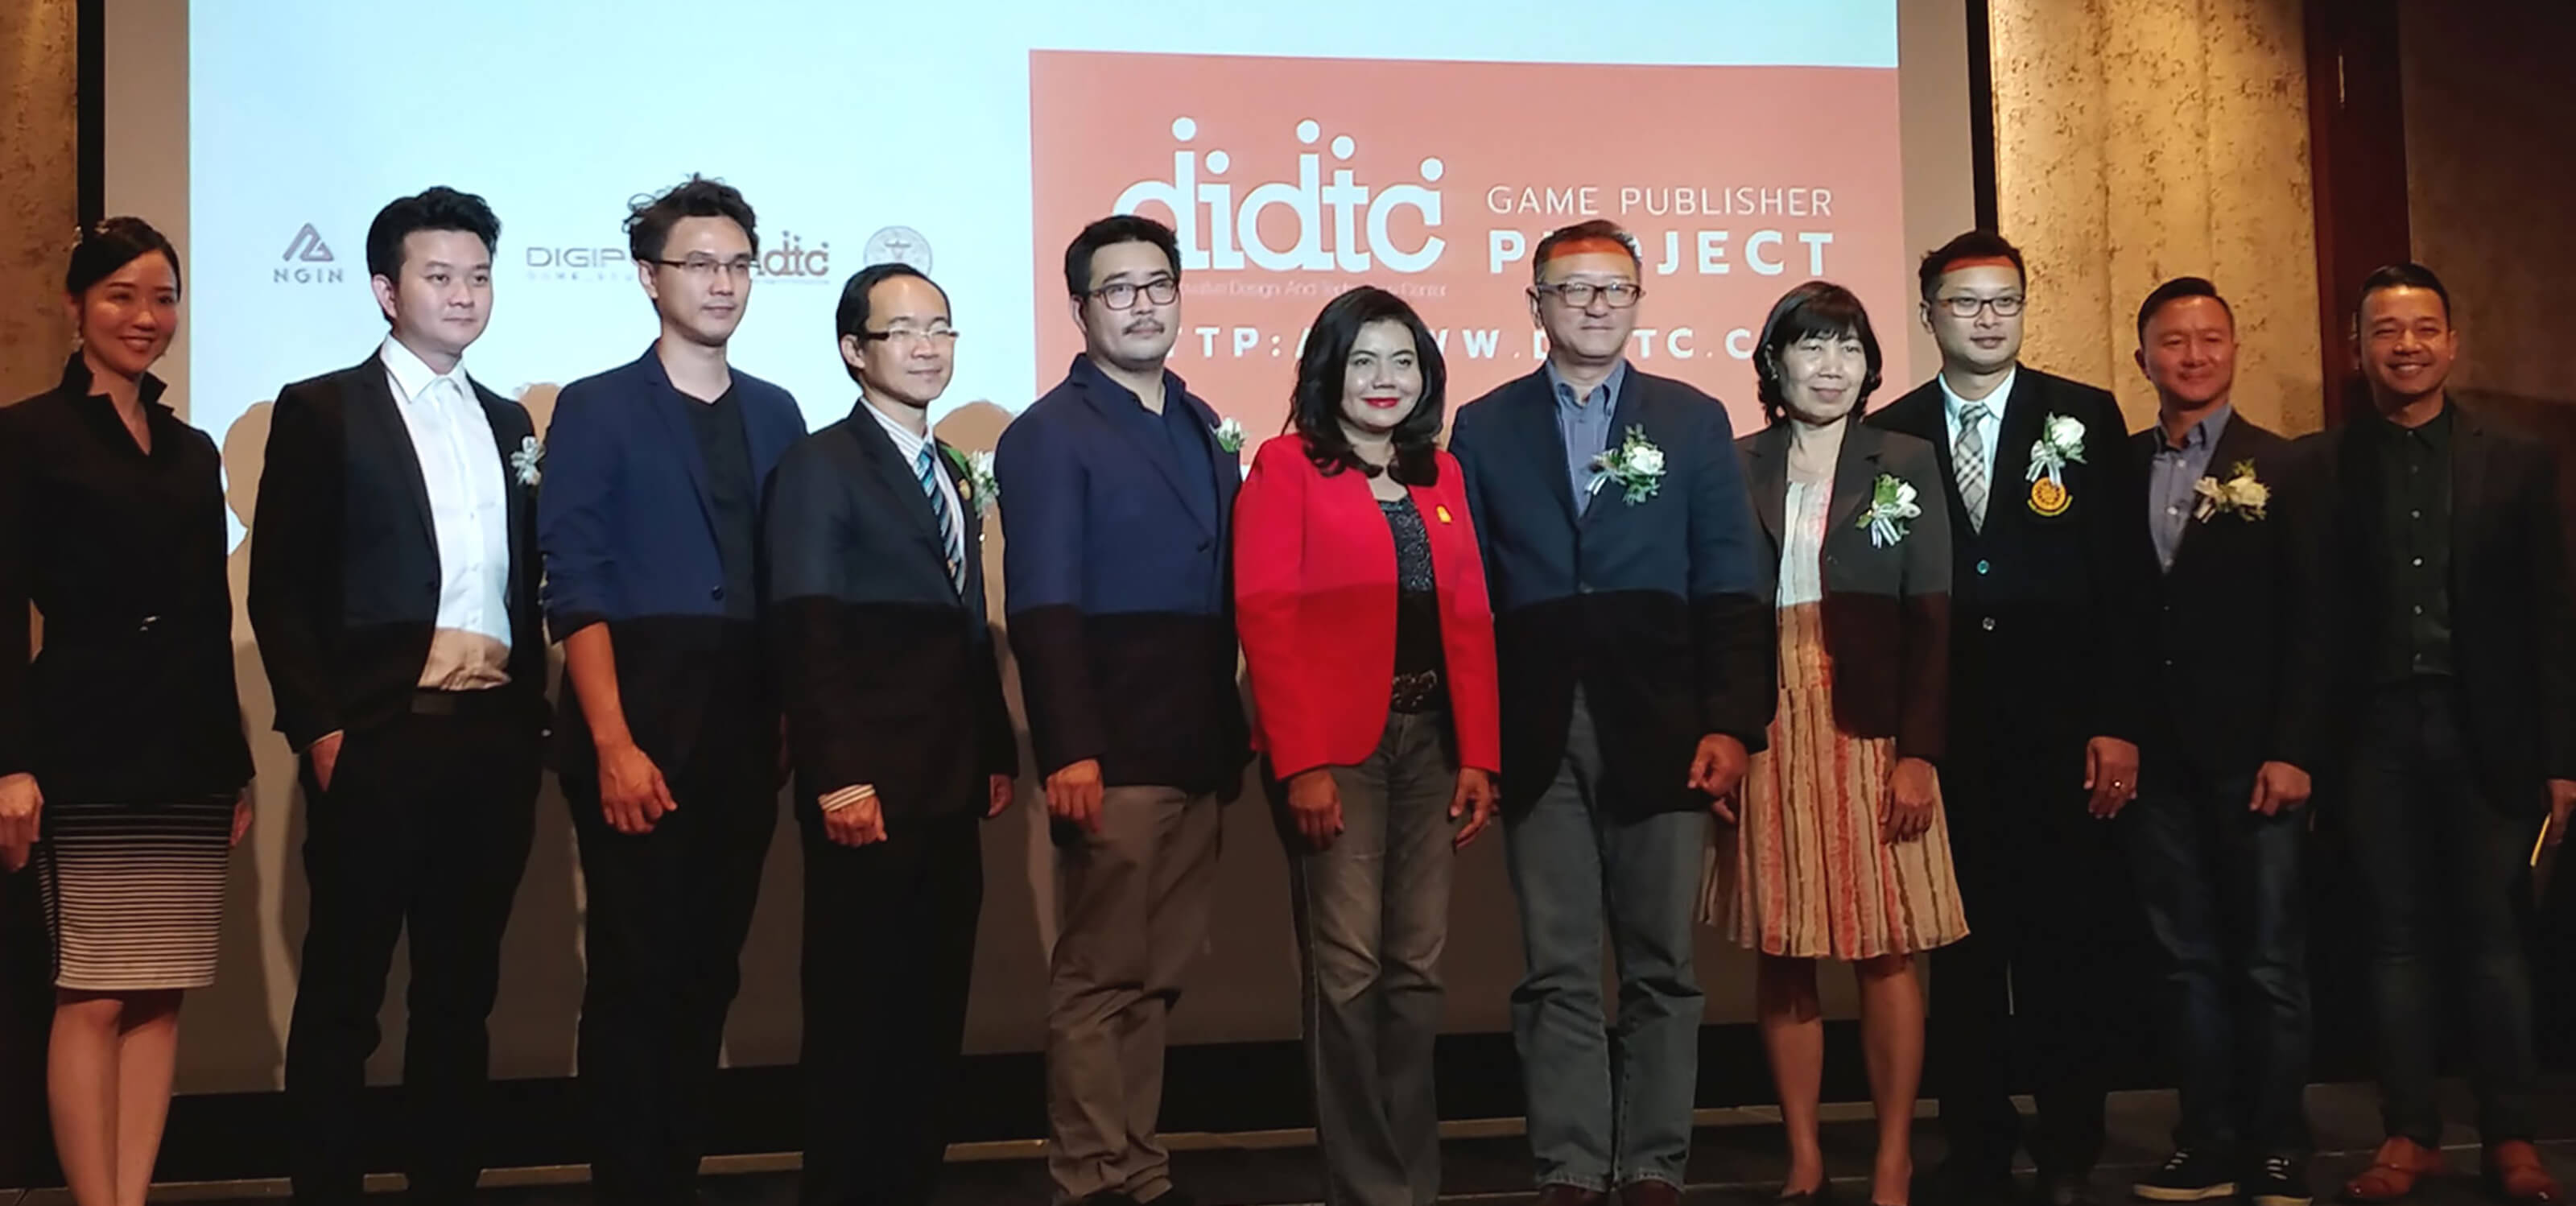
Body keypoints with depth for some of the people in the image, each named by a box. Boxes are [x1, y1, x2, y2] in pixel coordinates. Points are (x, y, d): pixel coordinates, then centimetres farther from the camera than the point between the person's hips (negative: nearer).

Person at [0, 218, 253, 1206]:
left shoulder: (194, 450, 15)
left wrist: (238, 767, 13)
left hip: (189, 754, 5)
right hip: (90, 752, -5)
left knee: (160, 996, 4)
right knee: (93, 997, -5)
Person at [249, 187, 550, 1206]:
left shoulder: (509, 423, 17)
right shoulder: (321, 412, 1)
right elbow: (279, 589, -4)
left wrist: (532, 716, 9)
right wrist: (320, 727, -12)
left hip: (495, 741, 5)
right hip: (375, 739, -5)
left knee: (461, 990, 10)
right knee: (343, 990, 2)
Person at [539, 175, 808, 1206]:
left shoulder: (776, 415, 15)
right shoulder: (595, 409, 1)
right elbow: (576, 590, -7)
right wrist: (614, 745, -16)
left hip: (746, 736, 4)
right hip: (638, 736, -4)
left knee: (709, 974, 8)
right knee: (635, 976, -3)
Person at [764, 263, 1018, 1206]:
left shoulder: (955, 475, 18)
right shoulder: (819, 465, -5)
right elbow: (805, 637, -14)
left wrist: (997, 751, 12)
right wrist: (838, 778, -20)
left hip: (949, 789, 7)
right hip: (871, 790, -7)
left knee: (933, 1014, 9)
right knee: (856, 1015, 0)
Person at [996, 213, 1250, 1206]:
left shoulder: (1205, 431, 17)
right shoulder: (1049, 435, -4)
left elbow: (1222, 594, 15)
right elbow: (1043, 608, -12)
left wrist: (1233, 737, 9)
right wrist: (1069, 751, -22)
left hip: (1197, 749, 7)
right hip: (1113, 750, -6)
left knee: (1158, 976, 10)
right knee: (1099, 976, -1)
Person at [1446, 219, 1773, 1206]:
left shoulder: (1695, 421, 9)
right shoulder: (1484, 428, 9)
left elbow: (1730, 588, 4)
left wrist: (1732, 724, -6)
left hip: (1660, 731, 0)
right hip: (1535, 735, 0)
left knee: (1662, 965, 4)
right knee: (1557, 969, 2)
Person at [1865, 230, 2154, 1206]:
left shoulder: (2086, 419, 5)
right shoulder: (1890, 434, 7)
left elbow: (2125, 581, 1)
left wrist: (2117, 725, -6)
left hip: (2060, 734, -1)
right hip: (1943, 736, 1)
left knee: (2068, 951, 3)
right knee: (1961, 954, 6)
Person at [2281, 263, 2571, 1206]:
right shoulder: (2316, 468, 5)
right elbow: (2306, 618, 1)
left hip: (2485, 732, 0)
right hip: (2374, 732, 0)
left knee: (2494, 936, 3)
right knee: (2398, 939, 6)